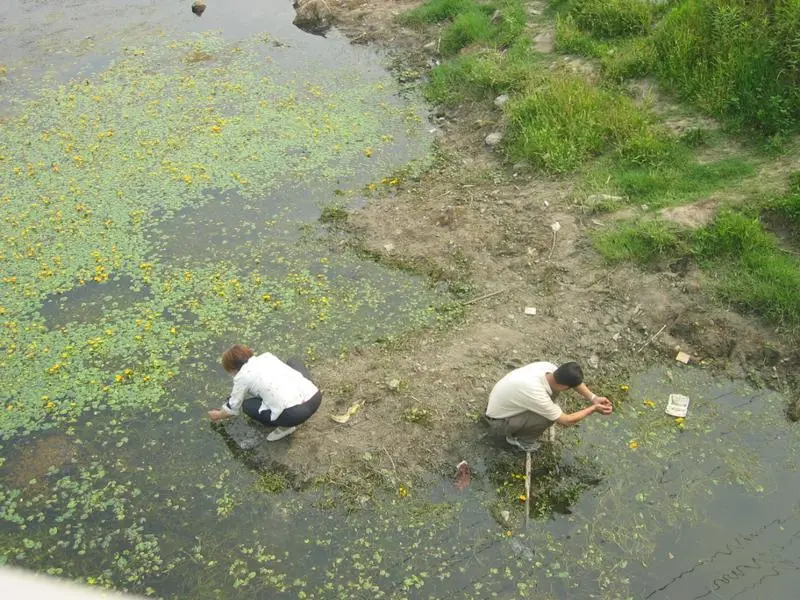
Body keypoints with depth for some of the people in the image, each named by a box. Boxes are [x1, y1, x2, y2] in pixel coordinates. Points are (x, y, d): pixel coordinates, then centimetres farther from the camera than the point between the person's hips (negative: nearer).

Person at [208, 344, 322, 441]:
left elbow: (234, 407, 23)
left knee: (247, 405, 18)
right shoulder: (267, 356, 21)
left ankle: (285, 426, 10)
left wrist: (218, 415, 43)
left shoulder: (242, 377, 7)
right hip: (315, 396, 5)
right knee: (293, 362, 33)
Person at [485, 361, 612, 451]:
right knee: (548, 418, -23)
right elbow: (566, 421, -25)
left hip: (504, 402, 7)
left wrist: (593, 398, -8)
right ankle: (517, 438, 4)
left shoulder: (548, 367, -19)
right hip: (499, 420, -7)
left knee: (552, 391, -3)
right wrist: (593, 408, -15)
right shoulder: (536, 394, -39)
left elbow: (573, 379, 2)